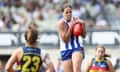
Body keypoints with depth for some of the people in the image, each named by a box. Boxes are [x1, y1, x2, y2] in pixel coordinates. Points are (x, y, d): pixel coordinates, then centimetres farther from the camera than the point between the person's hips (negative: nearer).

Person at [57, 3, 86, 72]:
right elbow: (65, 40, -16)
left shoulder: (76, 20, 3)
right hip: (66, 50, -1)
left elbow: (83, 36, 8)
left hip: (77, 48, 1)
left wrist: (83, 25, -9)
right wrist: (71, 26, -20)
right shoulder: (61, 23, -9)